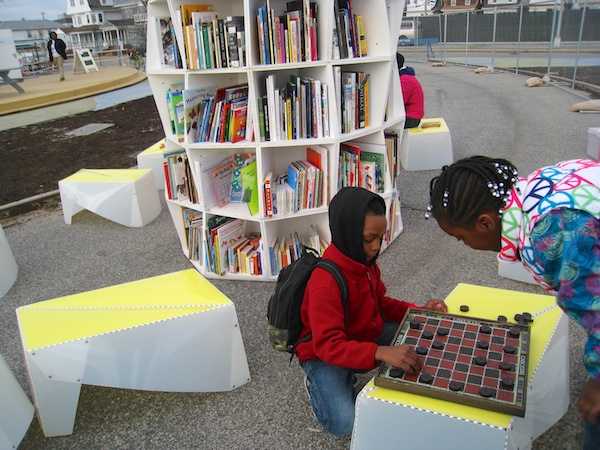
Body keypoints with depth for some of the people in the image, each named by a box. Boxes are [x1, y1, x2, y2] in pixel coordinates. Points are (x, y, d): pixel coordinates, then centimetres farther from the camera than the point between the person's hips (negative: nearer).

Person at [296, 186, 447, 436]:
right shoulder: (324, 284, -33)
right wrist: (381, 352, -51)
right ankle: (316, 383, 8)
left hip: (362, 335, 8)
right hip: (323, 354, -7)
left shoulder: (366, 263, -7)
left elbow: (380, 303, 7)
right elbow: (328, 345, -37)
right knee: (343, 423, -26)